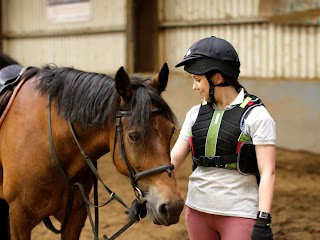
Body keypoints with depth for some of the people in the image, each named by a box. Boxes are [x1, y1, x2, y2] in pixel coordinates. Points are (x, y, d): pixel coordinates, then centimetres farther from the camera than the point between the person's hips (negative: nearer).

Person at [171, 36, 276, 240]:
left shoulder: (256, 116, -8)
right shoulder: (195, 114, 9)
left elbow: (267, 173, -13)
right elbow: (173, 159, 5)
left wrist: (263, 221, -21)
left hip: (240, 214, -6)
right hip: (198, 210, 6)